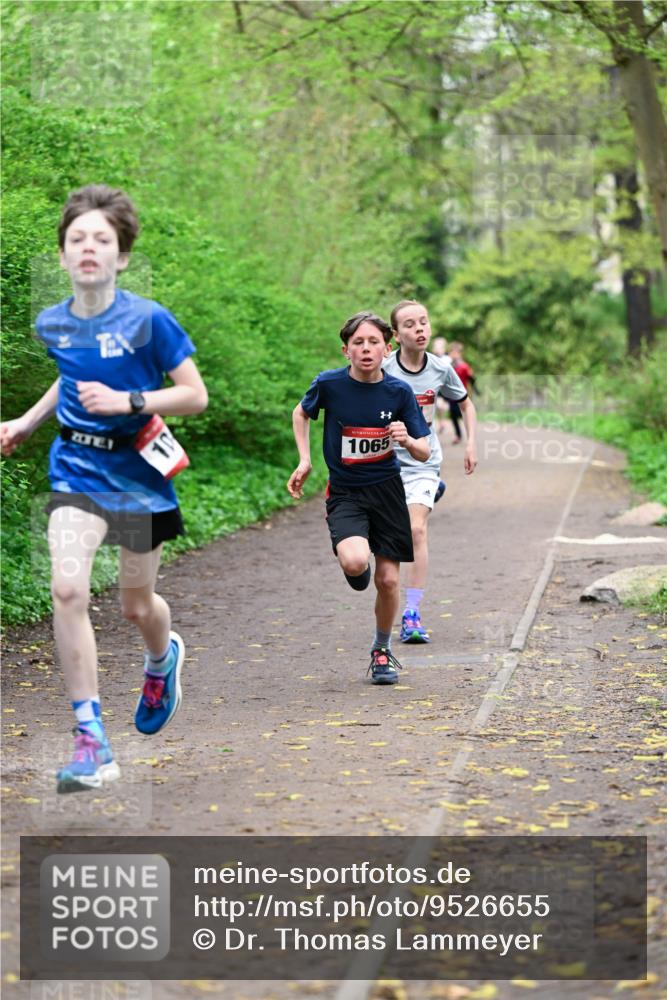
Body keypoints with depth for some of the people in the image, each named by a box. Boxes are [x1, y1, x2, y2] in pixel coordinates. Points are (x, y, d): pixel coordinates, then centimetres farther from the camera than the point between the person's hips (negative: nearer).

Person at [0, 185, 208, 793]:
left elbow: (196, 396, -11)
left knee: (137, 606, 13)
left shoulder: (148, 320, -15)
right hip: (78, 472, 2)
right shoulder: (52, 324, 0)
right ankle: (92, 743, -13)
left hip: (139, 474, -2)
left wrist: (127, 401, -24)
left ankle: (163, 658, 54)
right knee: (67, 589, -19)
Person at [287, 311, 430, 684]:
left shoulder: (399, 391, -8)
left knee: (388, 579, 2)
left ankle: (382, 649, 27)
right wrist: (305, 461, 4)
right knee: (355, 562, -28)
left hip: (387, 489, 2)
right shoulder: (329, 384, -10)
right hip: (345, 492, -2)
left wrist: (407, 441, -25)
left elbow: (424, 453, -3)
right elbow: (302, 413, 12)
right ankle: (355, 569, 11)